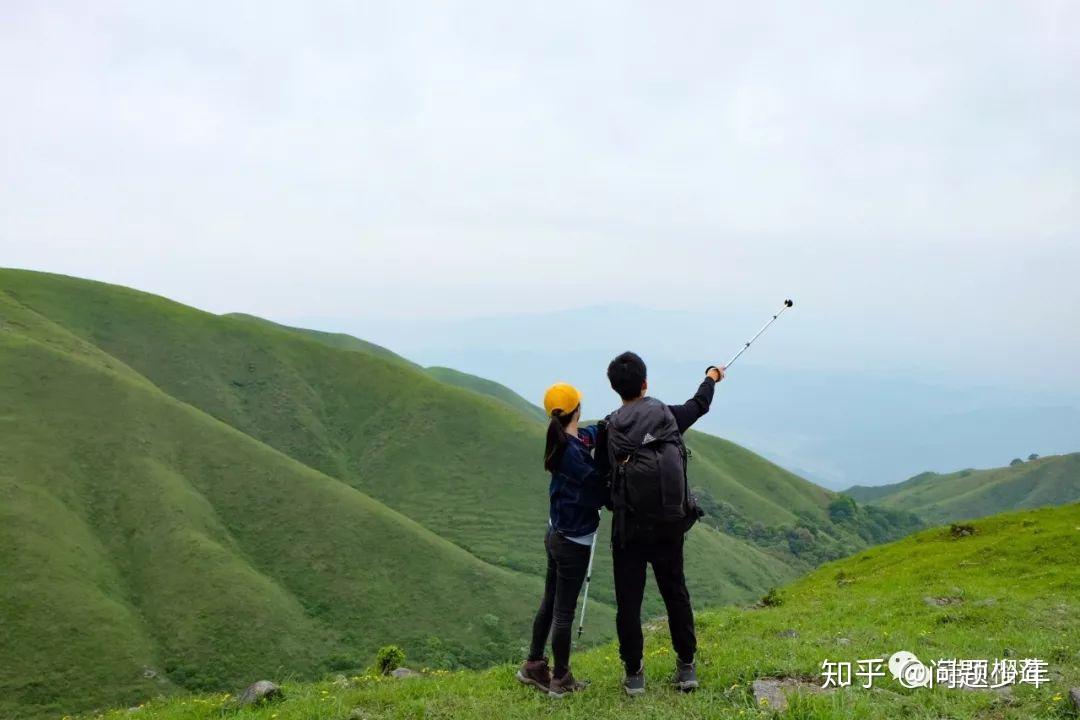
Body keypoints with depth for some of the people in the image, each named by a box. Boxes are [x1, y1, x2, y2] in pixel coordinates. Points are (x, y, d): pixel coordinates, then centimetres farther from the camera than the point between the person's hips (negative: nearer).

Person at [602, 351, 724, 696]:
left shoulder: (610, 430, -11)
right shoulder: (669, 416, -6)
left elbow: (605, 477, -3)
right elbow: (700, 404, 15)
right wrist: (712, 375, 34)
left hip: (628, 531, -2)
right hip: (669, 527, 2)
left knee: (628, 600, 9)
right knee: (675, 593, 17)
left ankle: (634, 674, 17)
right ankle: (687, 667, 26)